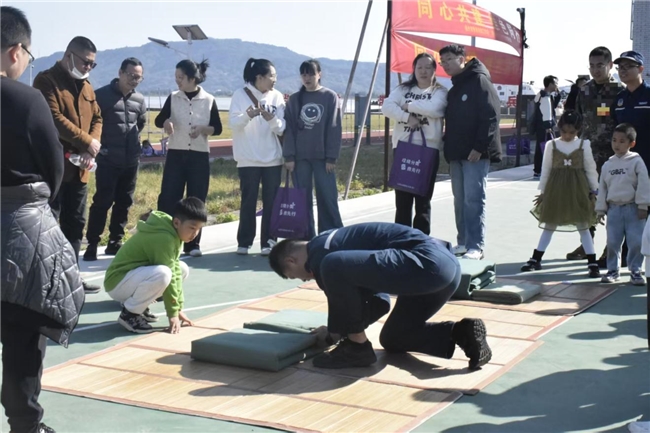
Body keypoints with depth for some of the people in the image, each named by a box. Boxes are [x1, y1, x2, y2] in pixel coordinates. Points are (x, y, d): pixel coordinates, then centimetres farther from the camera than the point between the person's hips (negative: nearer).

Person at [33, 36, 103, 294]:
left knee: (75, 223, 12)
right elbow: (54, 118, -18)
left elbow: (97, 118, 13)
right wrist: (87, 141, -15)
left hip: (79, 168, 8)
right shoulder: (46, 81, -7)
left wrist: (91, 147, -6)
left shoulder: (86, 87, 17)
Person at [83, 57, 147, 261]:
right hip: (108, 160, -5)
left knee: (124, 203, 10)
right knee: (102, 202, -6)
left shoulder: (140, 99, 8)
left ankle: (115, 242, 20)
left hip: (131, 161, 5)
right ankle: (92, 244, 1)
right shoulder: (102, 95, -6)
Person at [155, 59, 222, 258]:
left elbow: (218, 128, 4)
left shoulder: (209, 100, 0)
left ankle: (192, 244, 11)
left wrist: (203, 129, -16)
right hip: (176, 154, 1)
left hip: (200, 156, 0)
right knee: (168, 198, -3)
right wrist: (166, 122, -18)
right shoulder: (173, 98, 4)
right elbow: (159, 119, 4)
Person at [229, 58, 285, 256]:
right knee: (248, 202, 3)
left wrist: (271, 119, -22)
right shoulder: (240, 95, -4)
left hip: (272, 159, 3)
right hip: (248, 159, -3)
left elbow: (281, 128, -1)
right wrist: (247, 115, -31)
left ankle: (268, 242, 11)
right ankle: (244, 242, 12)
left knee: (271, 202, 3)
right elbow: (233, 122, -11)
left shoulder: (277, 97, 3)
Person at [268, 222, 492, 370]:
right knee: (392, 339, 25)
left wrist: (333, 335, 22)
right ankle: (462, 332, 8)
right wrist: (343, 329, 31)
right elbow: (380, 301, 31)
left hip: (426, 263, -11)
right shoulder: (332, 241, 29)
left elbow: (341, 300, 3)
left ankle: (356, 347, -5)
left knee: (333, 266, -19)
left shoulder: (319, 254, -1)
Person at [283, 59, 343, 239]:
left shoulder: (330, 97, 1)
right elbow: (289, 129, 5)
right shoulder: (295, 99, 8)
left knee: (327, 197, -2)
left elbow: (334, 129, -2)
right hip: (300, 157, 2)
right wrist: (289, 156, -4)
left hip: (322, 156, -2)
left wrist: (331, 157, -8)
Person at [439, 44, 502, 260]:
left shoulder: (479, 80, -7)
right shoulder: (454, 88, 19)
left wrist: (479, 147, -20)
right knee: (460, 200, 9)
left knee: (473, 199, -9)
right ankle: (463, 242, 16)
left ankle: (475, 247, -7)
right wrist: (448, 147, 12)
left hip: (476, 153, -8)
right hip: (457, 154, 8)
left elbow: (491, 116, -15)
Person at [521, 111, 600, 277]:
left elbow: (590, 169, 4)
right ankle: (535, 260, 18)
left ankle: (593, 264, 5)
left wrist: (594, 189, 4)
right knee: (548, 225, 11)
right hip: (555, 189, 1)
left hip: (577, 190, -1)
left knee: (583, 226, 2)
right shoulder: (552, 145, 0)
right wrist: (542, 191, 6)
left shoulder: (584, 145, -1)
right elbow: (546, 169, 4)